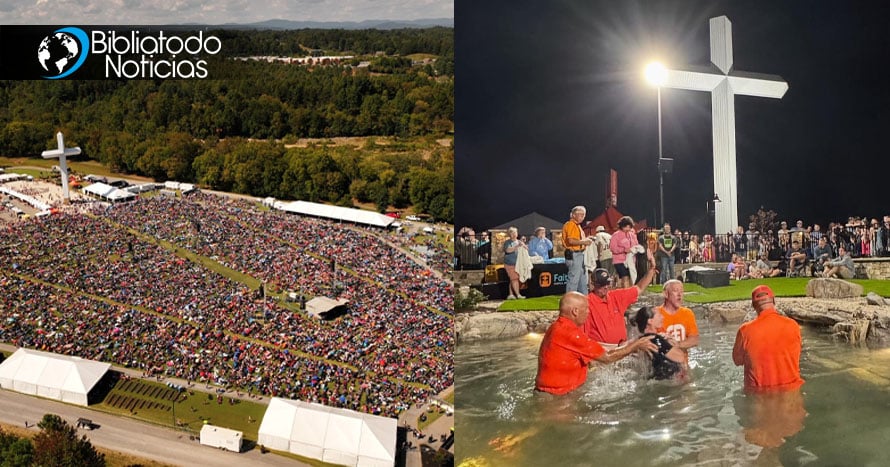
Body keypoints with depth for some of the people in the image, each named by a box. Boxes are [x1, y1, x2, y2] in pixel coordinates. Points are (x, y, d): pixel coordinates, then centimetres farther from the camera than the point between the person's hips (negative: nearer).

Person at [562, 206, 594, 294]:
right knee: (573, 279, -8)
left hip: (579, 254, 11)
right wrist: (584, 242, -18)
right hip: (574, 255, -11)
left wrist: (586, 239, 10)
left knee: (583, 279, 18)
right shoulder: (570, 225, -14)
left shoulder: (577, 225, 19)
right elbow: (571, 241, -25)